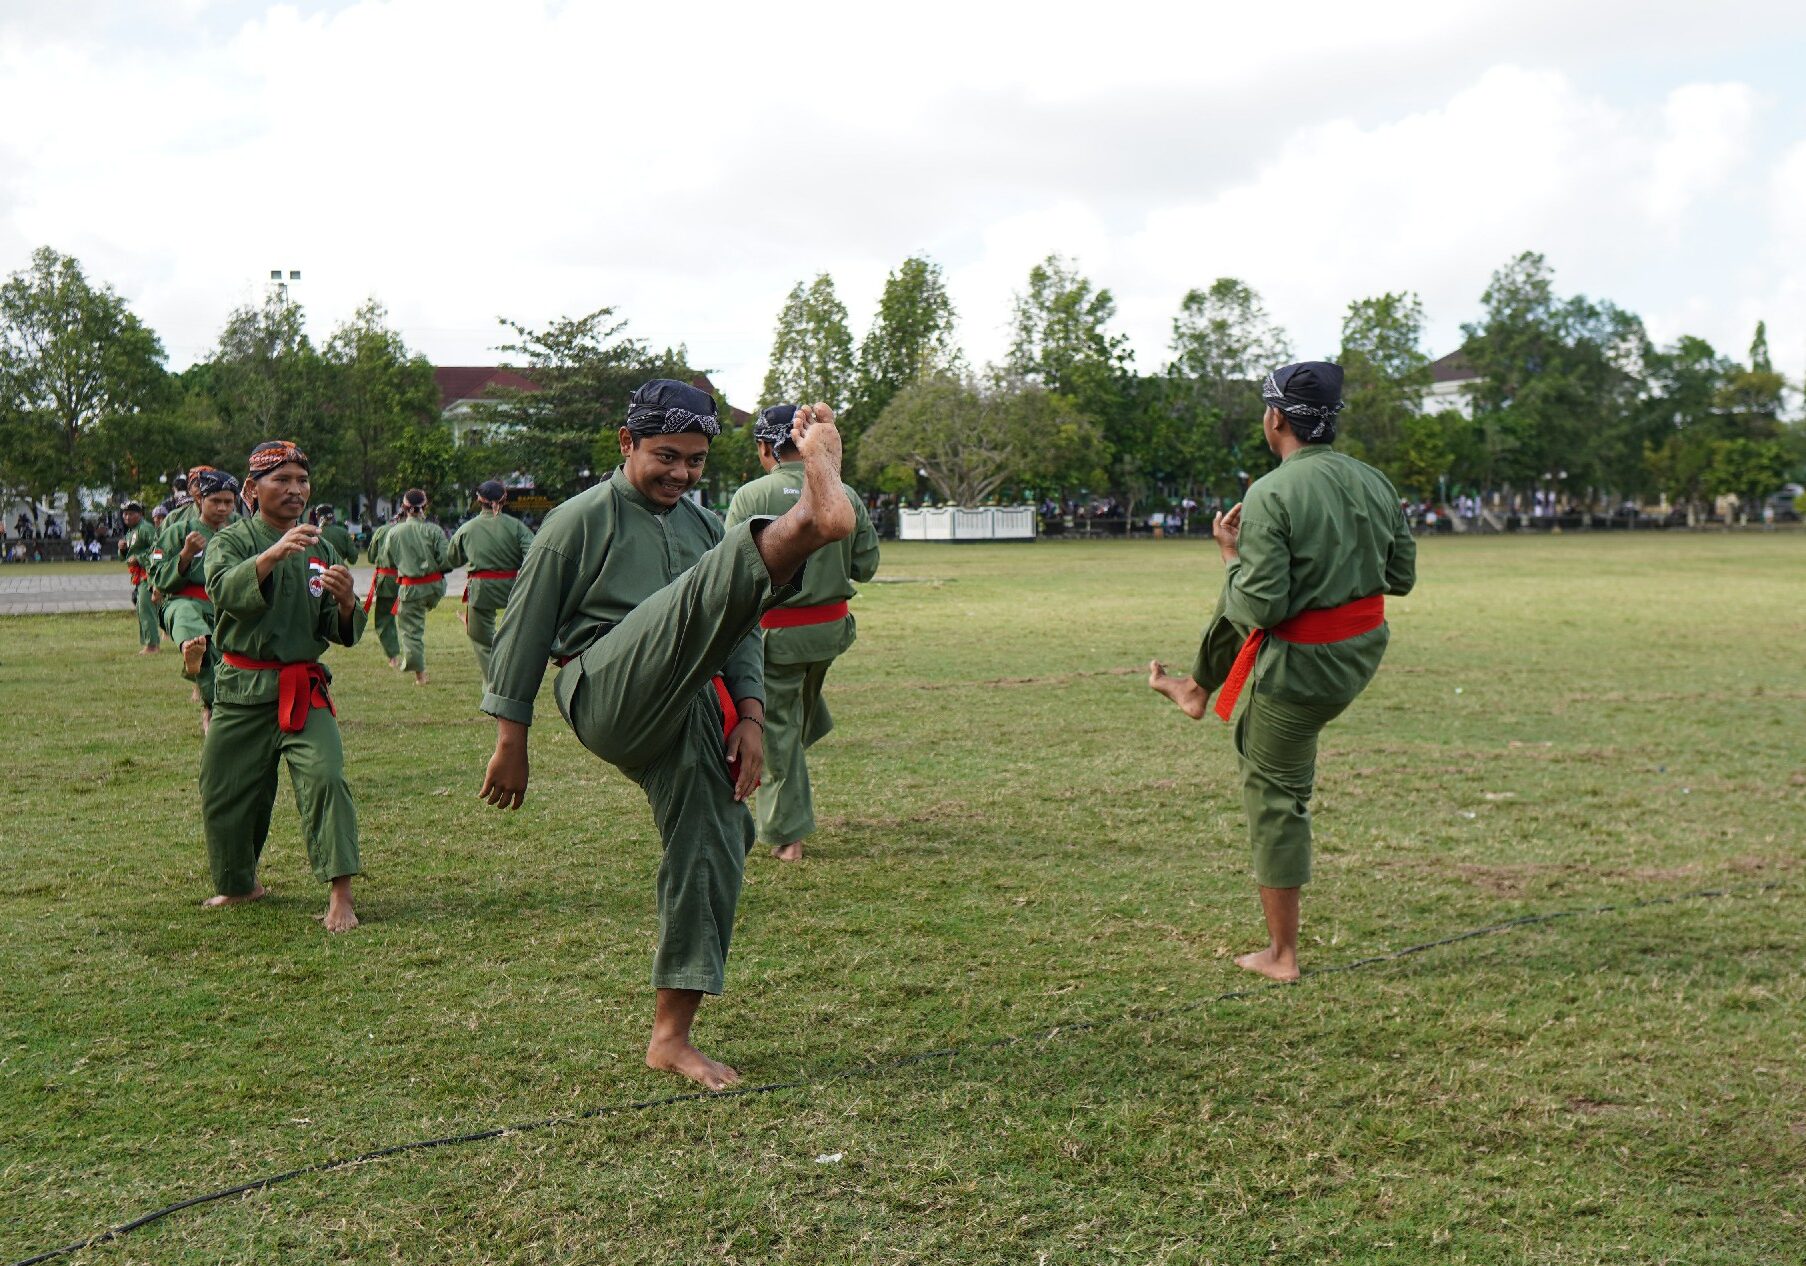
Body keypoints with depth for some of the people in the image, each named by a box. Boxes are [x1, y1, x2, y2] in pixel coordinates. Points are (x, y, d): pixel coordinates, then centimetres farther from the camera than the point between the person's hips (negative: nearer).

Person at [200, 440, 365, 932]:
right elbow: (225, 590, -24)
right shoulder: (233, 540, -1)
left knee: (324, 777, -20)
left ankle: (340, 897, -18)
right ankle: (239, 885, 34)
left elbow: (341, 634, 6)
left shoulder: (321, 551, 8)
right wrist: (272, 555, -39)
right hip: (241, 690, 0)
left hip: (303, 690, 0)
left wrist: (347, 603, -16)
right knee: (224, 794, 9)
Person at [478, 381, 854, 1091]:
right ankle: (814, 516, -60)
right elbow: (524, 631, 2)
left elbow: (739, 630, 19)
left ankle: (670, 1038, 12)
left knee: (711, 859, 1)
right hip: (608, 698, -6)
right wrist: (511, 744, 0)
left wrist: (750, 718, 3)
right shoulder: (582, 521, 3)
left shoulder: (705, 527, 20)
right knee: (705, 595, -29)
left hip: (691, 713, 7)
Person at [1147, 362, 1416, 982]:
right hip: (1366, 648, 7)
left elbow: (1258, 609, -25)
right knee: (1227, 613, 29)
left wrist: (1232, 554, -7)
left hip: (1302, 665, -7)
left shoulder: (1270, 496, -23)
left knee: (1277, 797, 7)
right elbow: (1402, 577, 8)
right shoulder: (1373, 482, -2)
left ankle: (1282, 955, 17)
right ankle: (1199, 689, 57)